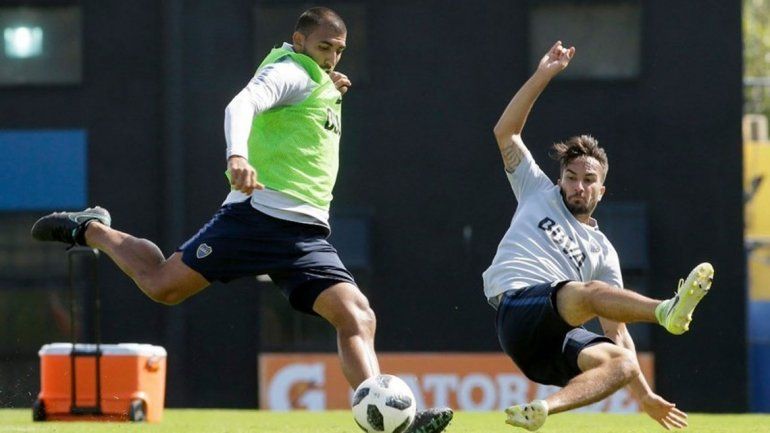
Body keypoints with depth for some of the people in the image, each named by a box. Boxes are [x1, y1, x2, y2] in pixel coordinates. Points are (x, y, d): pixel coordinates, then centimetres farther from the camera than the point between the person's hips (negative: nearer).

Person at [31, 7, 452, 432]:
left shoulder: (318, 83, 24)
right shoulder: (291, 73, -4)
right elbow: (241, 104, -23)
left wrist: (332, 92, 26)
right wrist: (238, 156, -43)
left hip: (307, 236, 8)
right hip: (259, 213, -8)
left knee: (358, 318, -12)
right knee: (162, 284, -5)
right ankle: (91, 230, 22)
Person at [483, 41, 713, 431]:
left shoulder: (603, 252, 29)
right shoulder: (538, 193, 27)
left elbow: (616, 329, 23)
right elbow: (506, 132, 20)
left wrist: (642, 393, 13)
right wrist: (543, 76, 14)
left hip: (555, 348, 3)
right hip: (519, 308, -3)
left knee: (622, 364, -30)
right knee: (589, 292, -34)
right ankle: (667, 312, -56)